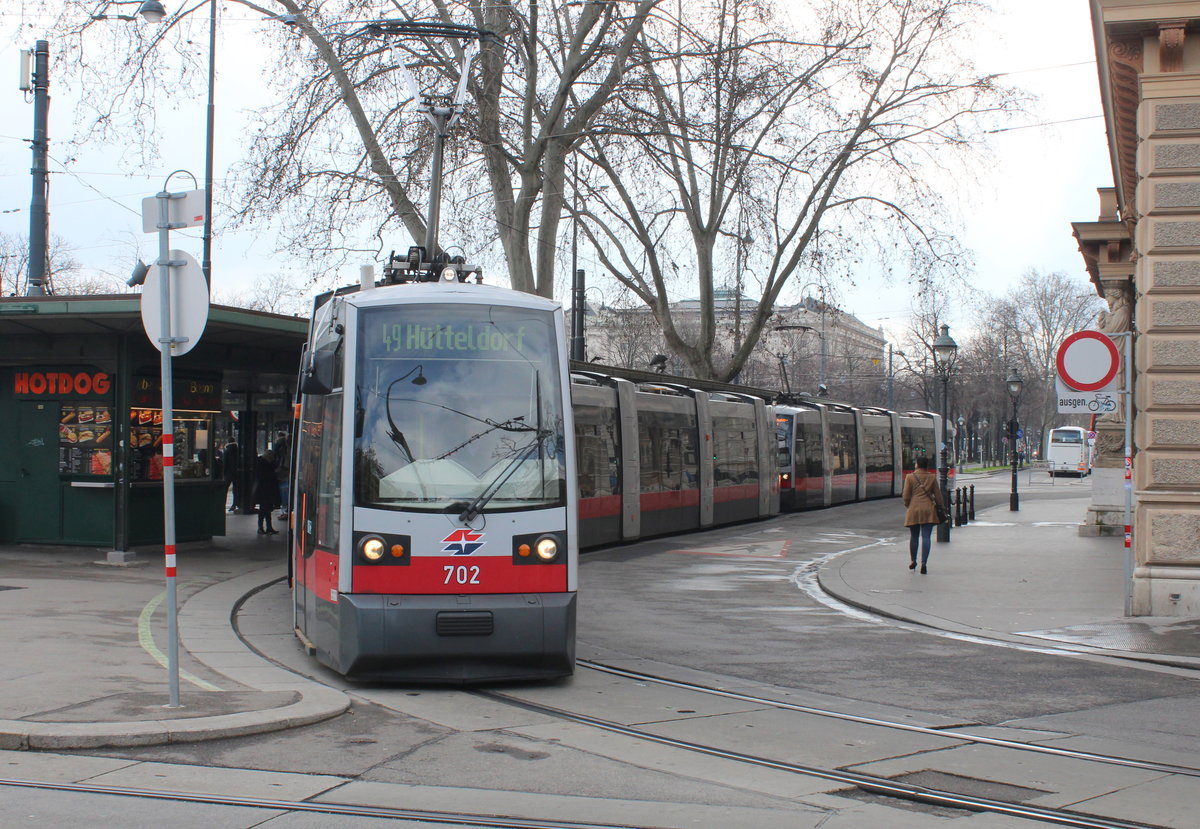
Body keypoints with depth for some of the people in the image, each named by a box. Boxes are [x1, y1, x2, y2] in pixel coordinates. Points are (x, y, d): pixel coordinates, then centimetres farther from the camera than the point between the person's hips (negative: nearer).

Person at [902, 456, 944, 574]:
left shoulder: (910, 477, -1)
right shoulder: (932, 477, 2)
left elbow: (906, 495, -2)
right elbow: (938, 495, 5)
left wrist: (907, 506, 15)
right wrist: (941, 507, 15)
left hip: (914, 509, 0)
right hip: (928, 510, 0)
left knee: (913, 536, 14)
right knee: (926, 537, -3)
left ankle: (913, 561, 27)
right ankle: (924, 563, -13)